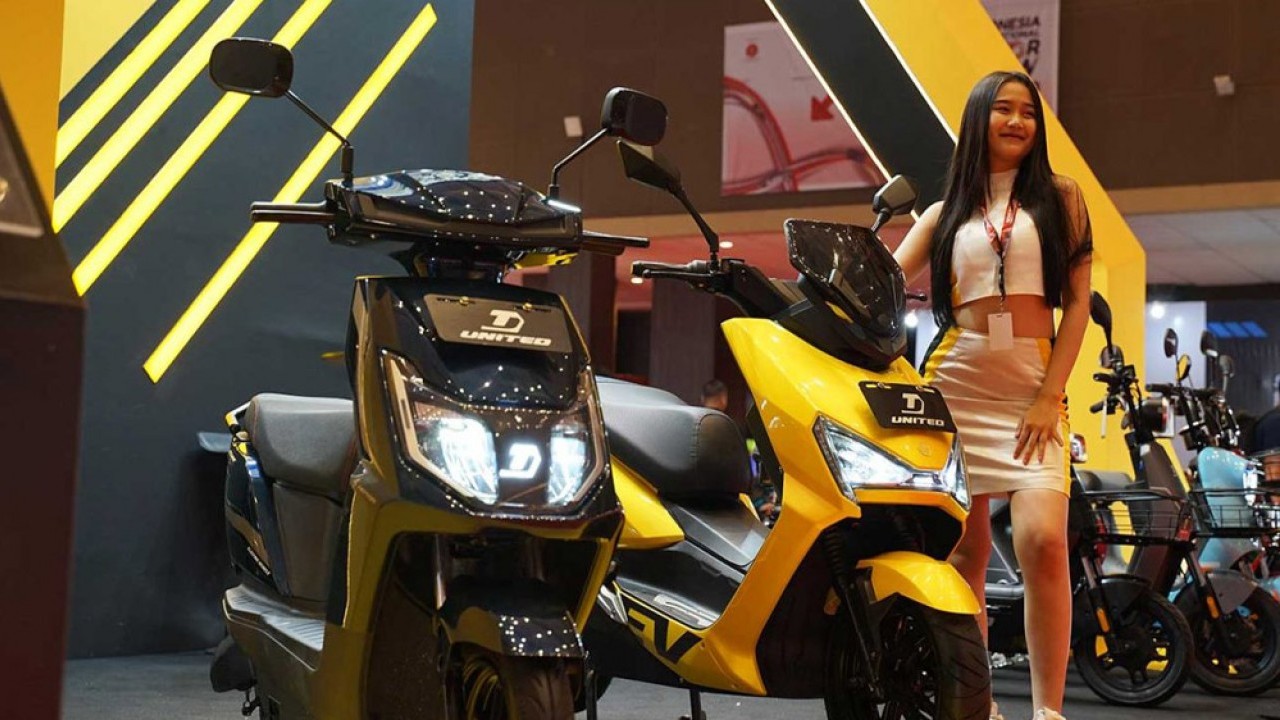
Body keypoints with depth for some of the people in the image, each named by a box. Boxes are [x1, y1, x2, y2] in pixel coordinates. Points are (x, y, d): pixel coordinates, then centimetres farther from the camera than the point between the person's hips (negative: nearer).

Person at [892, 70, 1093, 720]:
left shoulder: (1059, 196, 12)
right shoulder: (946, 212, 16)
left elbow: (1078, 301, 5)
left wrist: (1050, 395, -5)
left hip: (1034, 390, -2)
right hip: (953, 386, 2)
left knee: (1042, 541, -19)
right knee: (963, 552, 2)